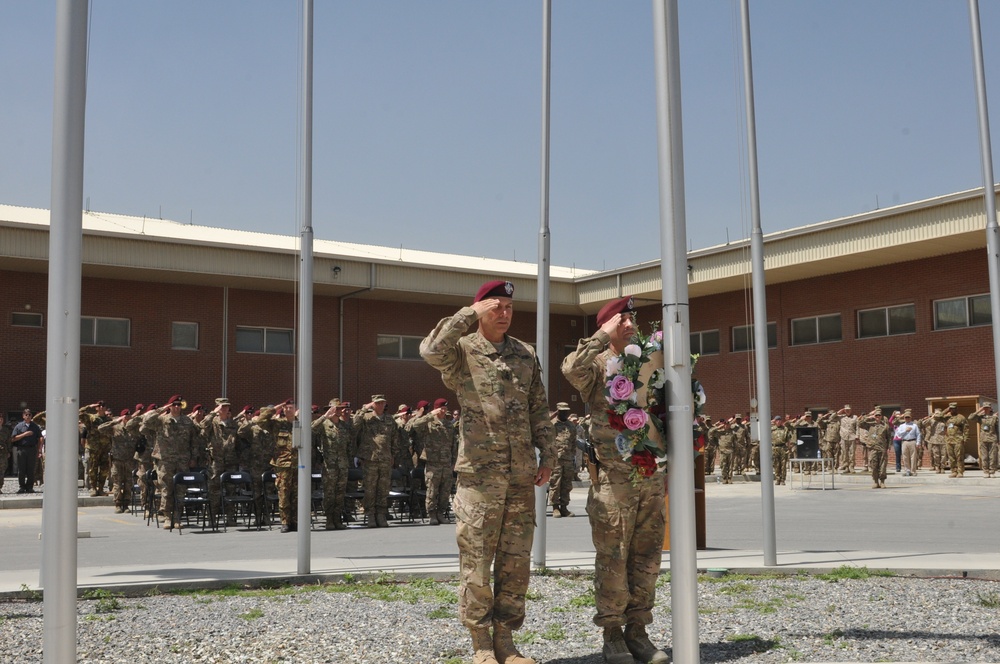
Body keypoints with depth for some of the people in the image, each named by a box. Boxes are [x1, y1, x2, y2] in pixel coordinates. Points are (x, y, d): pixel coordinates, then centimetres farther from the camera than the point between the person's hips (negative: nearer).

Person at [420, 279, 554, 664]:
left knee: (515, 564, 8)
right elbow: (431, 350, -26)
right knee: (476, 564, 0)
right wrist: (471, 313, -19)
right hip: (479, 474, -4)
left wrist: (547, 455, 8)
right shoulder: (461, 351, -2)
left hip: (522, 477, 5)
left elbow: (539, 411, 15)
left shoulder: (526, 355, 13)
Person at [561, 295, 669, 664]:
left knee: (646, 558, 8)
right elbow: (572, 368, -28)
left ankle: (637, 631, 17)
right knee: (613, 559, 0)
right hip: (613, 477, -5)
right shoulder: (597, 365, -1)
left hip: (652, 477, 5)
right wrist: (603, 336, -19)